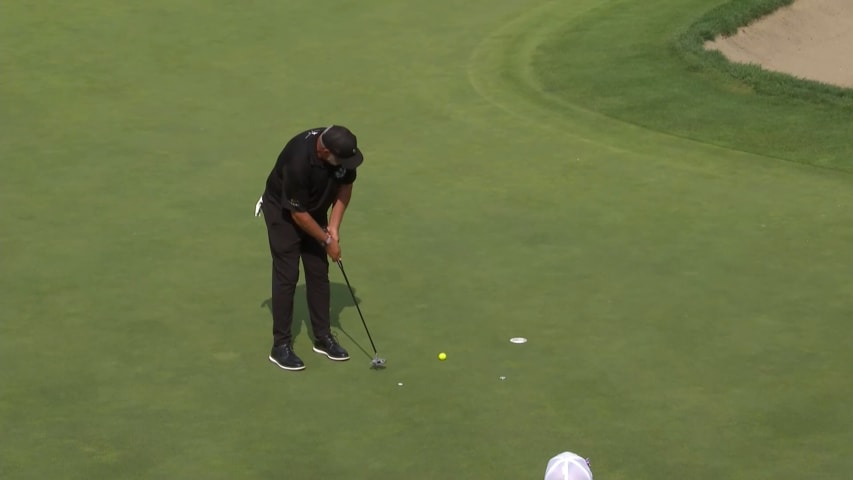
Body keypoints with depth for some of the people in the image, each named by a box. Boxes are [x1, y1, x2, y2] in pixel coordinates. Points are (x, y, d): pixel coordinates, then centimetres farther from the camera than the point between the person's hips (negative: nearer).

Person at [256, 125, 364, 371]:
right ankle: (281, 346, -1)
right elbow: (297, 213, -28)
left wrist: (333, 226, -9)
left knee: (319, 273, 7)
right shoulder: (299, 160, -39)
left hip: (315, 209, 6)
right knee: (287, 275, -8)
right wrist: (327, 241, -17)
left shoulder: (343, 148, -22)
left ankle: (323, 337, 16)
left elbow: (345, 184, -2)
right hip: (283, 211, -6)